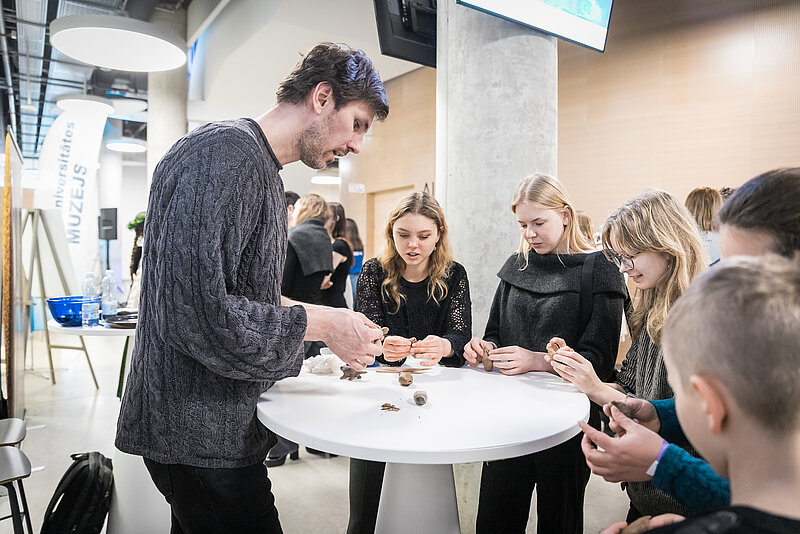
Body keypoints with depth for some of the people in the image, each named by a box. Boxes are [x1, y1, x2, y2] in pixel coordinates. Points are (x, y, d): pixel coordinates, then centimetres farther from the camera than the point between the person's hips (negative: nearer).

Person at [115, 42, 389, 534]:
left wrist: (326, 318, 7)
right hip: (199, 435, -9)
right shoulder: (222, 154, -19)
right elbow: (192, 312, -28)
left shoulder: (265, 174, 14)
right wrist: (318, 324, -19)